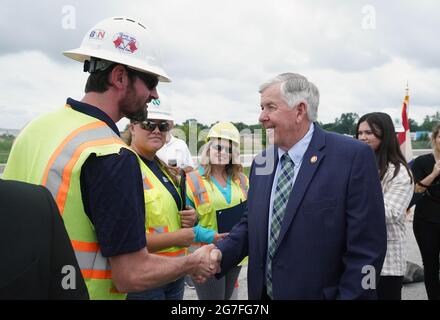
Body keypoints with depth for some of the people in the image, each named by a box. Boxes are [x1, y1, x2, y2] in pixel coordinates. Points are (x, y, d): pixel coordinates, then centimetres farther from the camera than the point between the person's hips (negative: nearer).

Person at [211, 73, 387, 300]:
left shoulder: (354, 156, -15)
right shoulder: (261, 163, 5)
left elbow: (366, 249, -16)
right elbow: (252, 224, 11)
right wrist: (221, 254, -5)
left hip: (318, 294, -5)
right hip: (263, 293, 6)